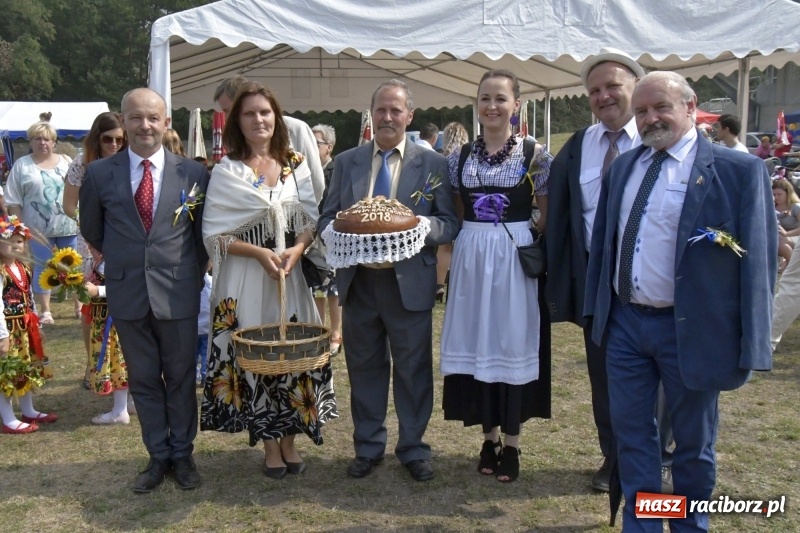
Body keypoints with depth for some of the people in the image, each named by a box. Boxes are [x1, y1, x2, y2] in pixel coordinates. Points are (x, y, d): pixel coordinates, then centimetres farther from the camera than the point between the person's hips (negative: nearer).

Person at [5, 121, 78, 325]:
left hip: (68, 225, 2)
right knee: (42, 268, 4)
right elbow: (13, 200, 1)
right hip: (38, 228, -1)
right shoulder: (21, 165, 2)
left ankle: (79, 306, 18)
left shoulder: (66, 162, 7)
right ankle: (45, 311, 12)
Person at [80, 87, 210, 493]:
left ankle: (182, 454, 26)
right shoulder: (99, 174, 0)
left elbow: (203, 232, 7)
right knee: (143, 381, 12)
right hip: (127, 294, 1)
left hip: (178, 293, -1)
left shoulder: (193, 173, -3)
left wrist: (193, 274, 6)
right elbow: (92, 231, 13)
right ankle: (158, 456, 26)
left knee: (181, 379, 10)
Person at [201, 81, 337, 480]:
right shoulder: (226, 170, -1)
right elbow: (214, 234, -6)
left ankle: (290, 440, 22)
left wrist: (297, 249, -14)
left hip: (293, 275, 3)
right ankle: (270, 445, 17)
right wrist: (260, 253, -17)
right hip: (245, 280, -2)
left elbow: (312, 221, 5)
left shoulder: (297, 165, 7)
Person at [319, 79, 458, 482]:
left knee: (413, 369, 7)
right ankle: (368, 446, 28)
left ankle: (412, 449, 24)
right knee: (364, 366, 12)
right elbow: (327, 219, 10)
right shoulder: (345, 162, 9)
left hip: (409, 282, -2)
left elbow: (450, 224, -1)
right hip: (358, 282, 2)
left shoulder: (432, 163, 2)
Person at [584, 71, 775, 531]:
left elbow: (757, 260, -10)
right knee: (631, 432, 13)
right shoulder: (623, 166, 8)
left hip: (691, 329, -4)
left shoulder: (739, 170, -9)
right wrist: (596, 307, 13)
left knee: (693, 442, 13)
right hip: (625, 322, 5)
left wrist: (750, 347, -12)